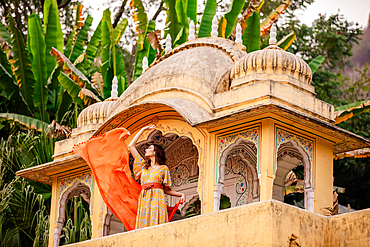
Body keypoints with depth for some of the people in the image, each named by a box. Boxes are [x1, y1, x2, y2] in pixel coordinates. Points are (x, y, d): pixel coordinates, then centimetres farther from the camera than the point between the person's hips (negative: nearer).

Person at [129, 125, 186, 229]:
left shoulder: (163, 168, 14)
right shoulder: (143, 166, 24)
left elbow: (167, 190, 14)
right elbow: (131, 146, 26)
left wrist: (181, 194, -3)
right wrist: (143, 130, 29)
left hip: (157, 198, -3)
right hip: (144, 200, 3)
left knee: (156, 225, -16)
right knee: (144, 227, -10)